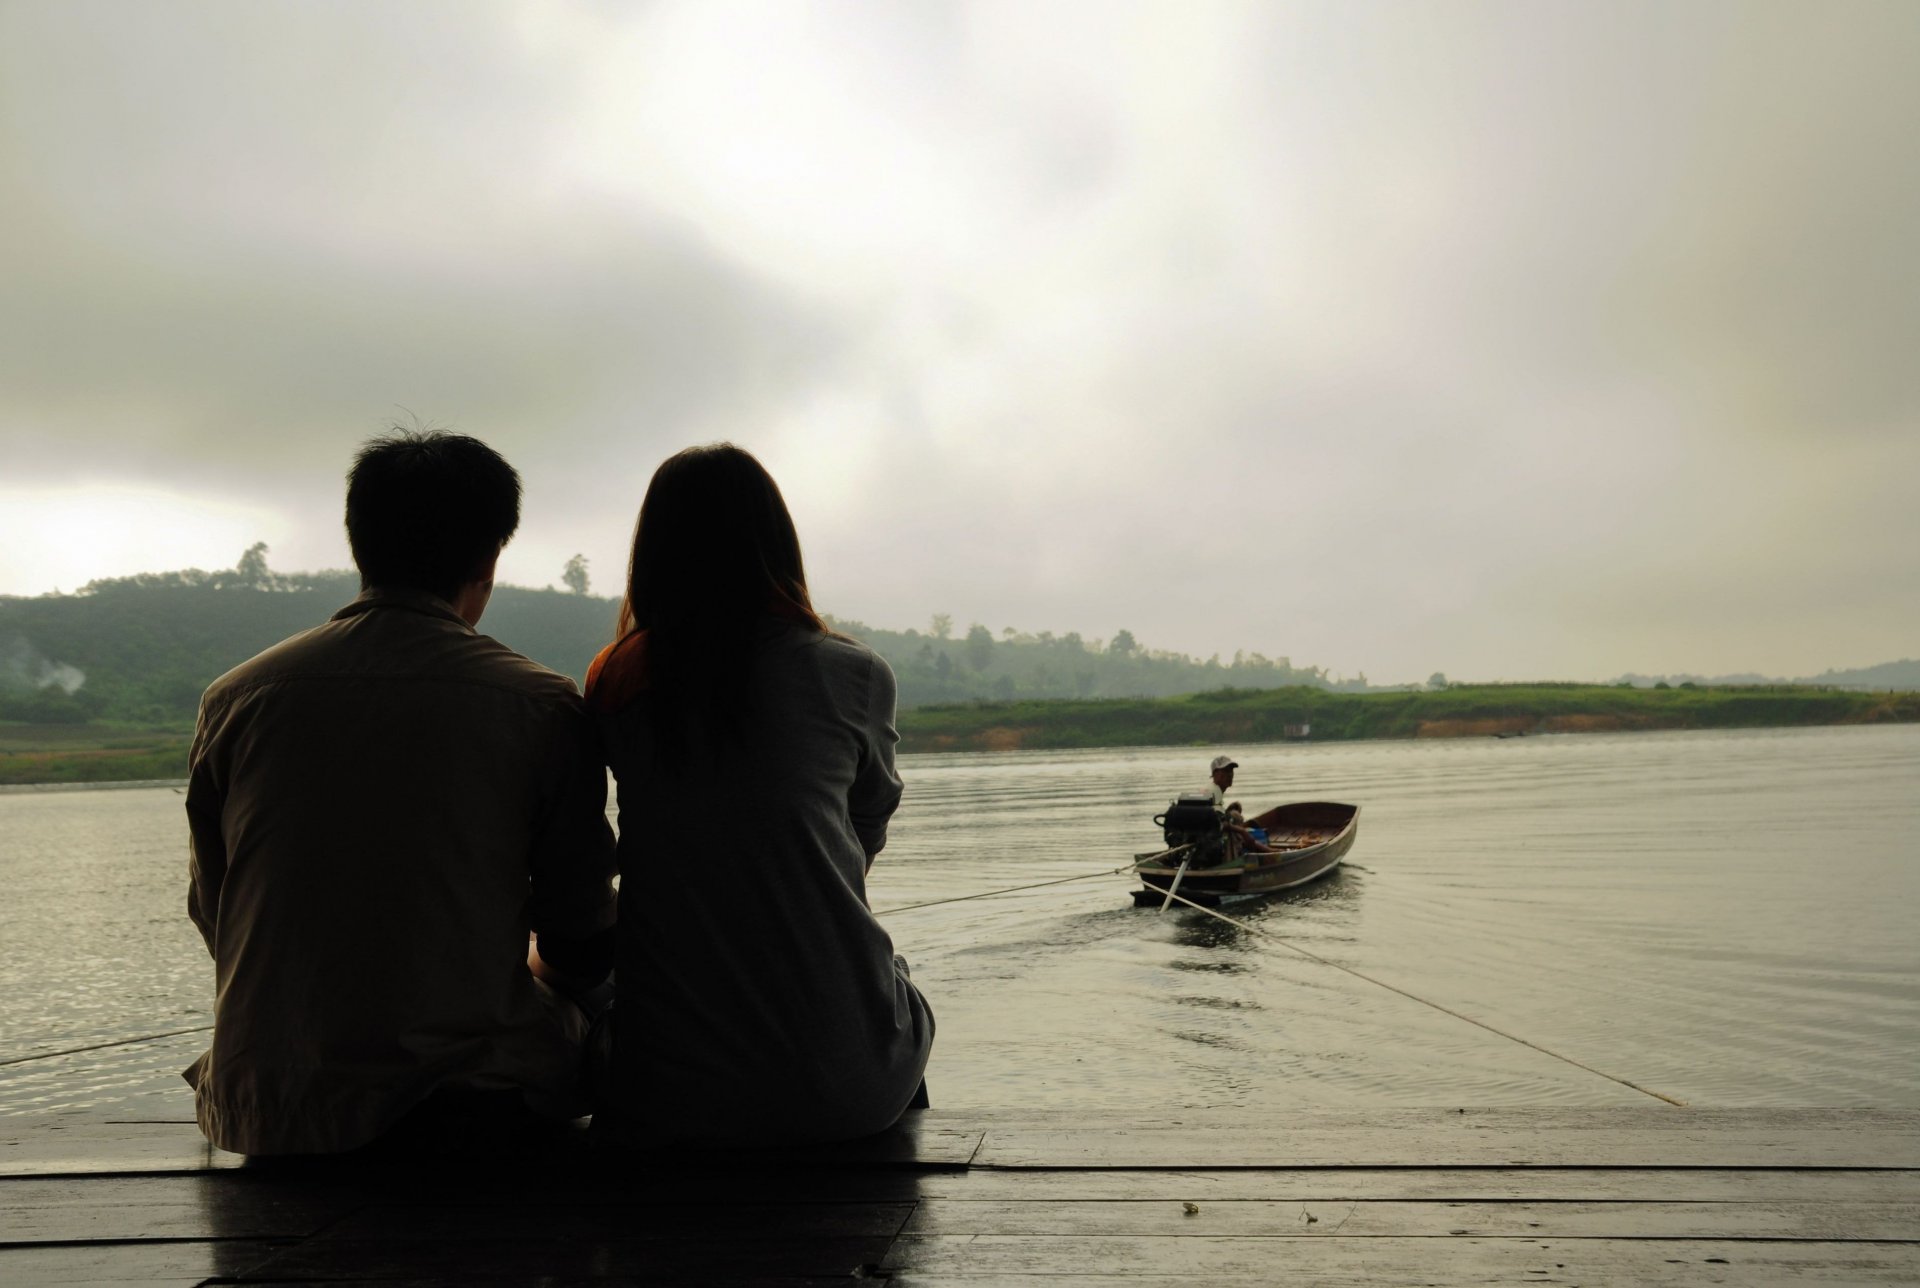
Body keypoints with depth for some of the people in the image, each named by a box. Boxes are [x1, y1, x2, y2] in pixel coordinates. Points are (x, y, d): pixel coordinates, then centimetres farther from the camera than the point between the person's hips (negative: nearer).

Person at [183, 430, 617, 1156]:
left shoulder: (234, 699, -1)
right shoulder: (541, 707, -9)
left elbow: (212, 917, 11)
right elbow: (582, 950, -2)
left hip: (266, 1116, 4)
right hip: (472, 1100, -4)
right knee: (595, 1020, 23)